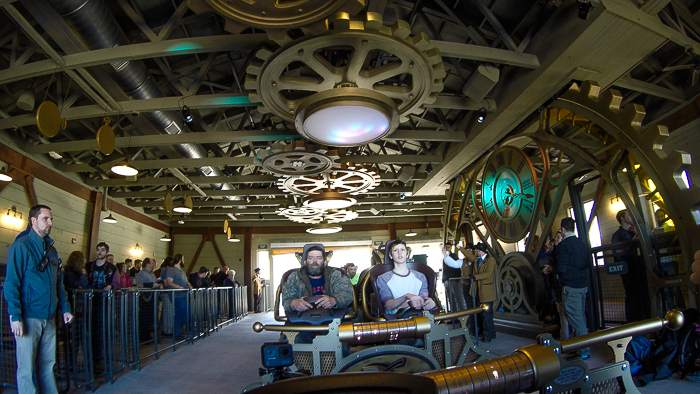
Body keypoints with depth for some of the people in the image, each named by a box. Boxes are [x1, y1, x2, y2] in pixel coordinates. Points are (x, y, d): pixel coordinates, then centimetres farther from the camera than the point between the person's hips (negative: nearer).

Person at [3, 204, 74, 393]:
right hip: (28, 317, -6)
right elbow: (11, 283, -12)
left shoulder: (51, 249, 15)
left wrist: (65, 308, 15)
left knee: (48, 364, 13)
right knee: (26, 367, 1)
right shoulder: (21, 246, -7)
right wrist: (15, 316, -18)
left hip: (48, 317, 6)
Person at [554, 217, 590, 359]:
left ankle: (584, 351, 0)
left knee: (575, 318, -3)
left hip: (570, 286, -9)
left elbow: (561, 268, -19)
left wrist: (551, 269, 0)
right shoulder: (581, 243, 9)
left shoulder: (563, 245, -16)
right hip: (583, 283, 9)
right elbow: (587, 263, 17)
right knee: (581, 316, 17)